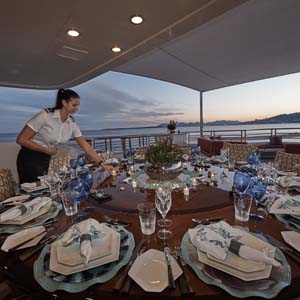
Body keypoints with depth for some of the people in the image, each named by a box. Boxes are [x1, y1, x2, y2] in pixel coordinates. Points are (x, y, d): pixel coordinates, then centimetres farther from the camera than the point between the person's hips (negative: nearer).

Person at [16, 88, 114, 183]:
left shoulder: (72, 124, -7)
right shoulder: (45, 115, -22)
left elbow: (86, 146, -7)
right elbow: (21, 139, -18)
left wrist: (103, 164, -12)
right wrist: (46, 150, -17)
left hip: (46, 160, 5)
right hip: (30, 159, -5)